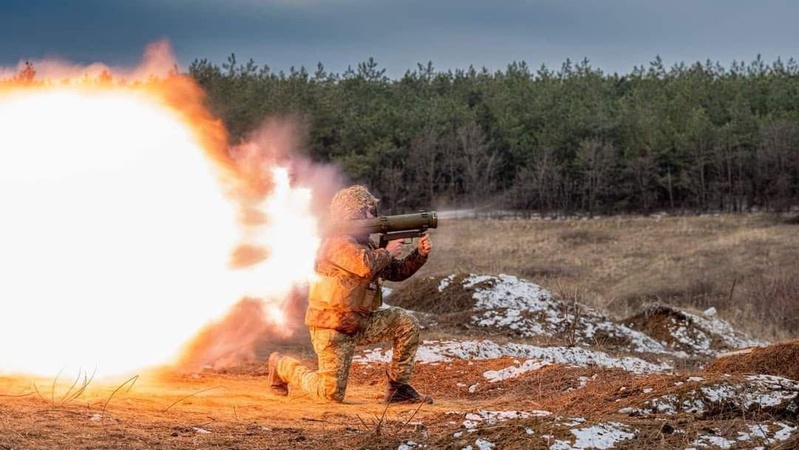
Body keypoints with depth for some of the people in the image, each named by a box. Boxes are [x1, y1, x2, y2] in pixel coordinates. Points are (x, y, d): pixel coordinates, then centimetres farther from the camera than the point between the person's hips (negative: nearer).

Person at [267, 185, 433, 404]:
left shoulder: (365, 244, 12)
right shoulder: (338, 242, -17)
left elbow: (396, 272, 14)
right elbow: (366, 266, -35)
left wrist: (420, 254, -1)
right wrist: (387, 252, -16)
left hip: (360, 323, 8)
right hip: (331, 327, -8)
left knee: (407, 324, -7)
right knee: (332, 392, -6)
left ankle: (398, 388, 1)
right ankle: (282, 365, 18)